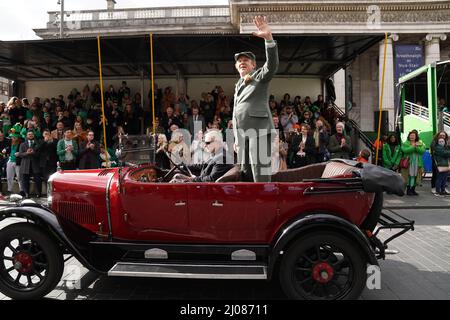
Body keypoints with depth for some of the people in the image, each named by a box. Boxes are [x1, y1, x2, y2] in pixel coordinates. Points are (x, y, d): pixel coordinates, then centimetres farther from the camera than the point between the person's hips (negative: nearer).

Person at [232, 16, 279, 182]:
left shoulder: (260, 76, 6)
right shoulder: (239, 85, 24)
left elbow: (272, 64, -16)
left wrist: (268, 38, -30)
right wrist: (236, 138, 19)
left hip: (259, 130, -7)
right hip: (242, 134, 7)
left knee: (260, 174, -12)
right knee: (245, 173, 8)